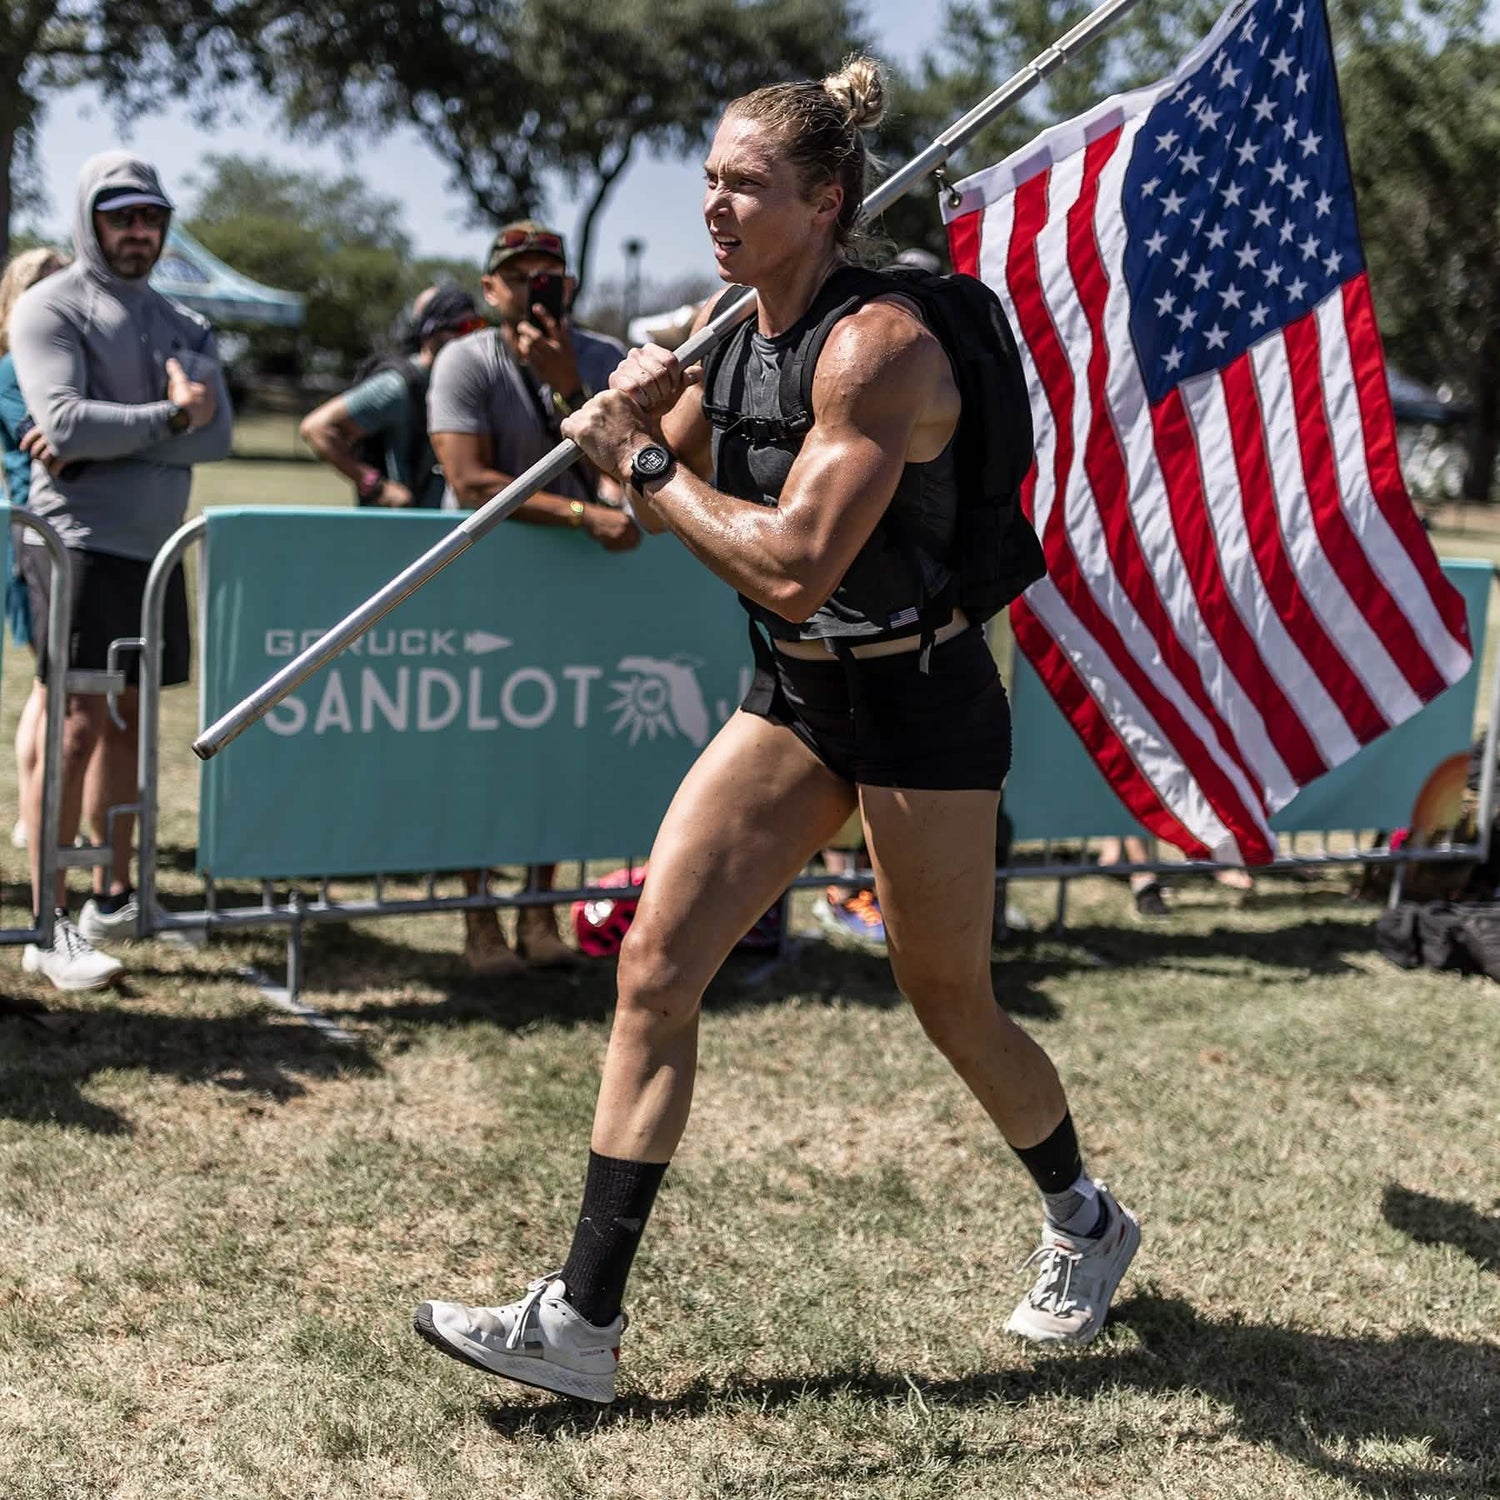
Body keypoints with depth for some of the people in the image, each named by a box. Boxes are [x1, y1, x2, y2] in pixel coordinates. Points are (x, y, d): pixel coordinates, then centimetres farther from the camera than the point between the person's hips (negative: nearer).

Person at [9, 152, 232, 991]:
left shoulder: (183, 326, 14)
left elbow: (217, 433, -1)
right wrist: (169, 416, -11)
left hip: (157, 547, 6)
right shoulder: (52, 309, -2)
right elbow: (64, 419, -17)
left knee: (129, 724, 11)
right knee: (76, 726, -9)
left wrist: (99, 444, -11)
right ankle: (48, 926, -5)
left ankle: (115, 897, 21)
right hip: (80, 544, -6)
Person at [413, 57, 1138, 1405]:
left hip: (920, 701, -7)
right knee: (657, 962, -4)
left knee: (951, 1002, 8)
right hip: (792, 695, 7)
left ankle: (1085, 1224, 38)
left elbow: (793, 568, -30)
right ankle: (583, 1319, 1)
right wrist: (638, 411, -8)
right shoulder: (736, 332, 4)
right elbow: (661, 505, 13)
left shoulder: (878, 346, -22)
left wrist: (644, 461, -20)